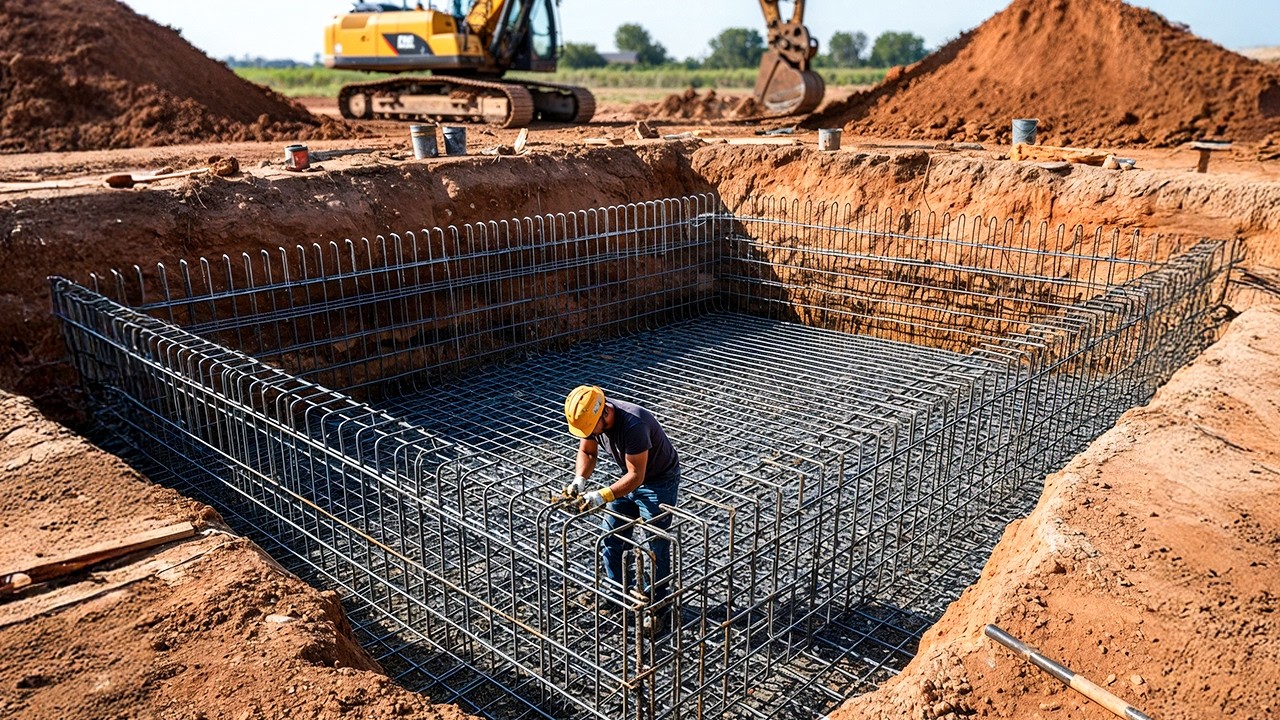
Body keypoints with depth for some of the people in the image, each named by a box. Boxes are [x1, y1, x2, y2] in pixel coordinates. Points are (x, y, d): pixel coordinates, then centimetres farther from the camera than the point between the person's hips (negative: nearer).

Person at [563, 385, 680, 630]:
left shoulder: (633, 425, -39)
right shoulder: (591, 417, -17)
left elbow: (636, 476, -33)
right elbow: (587, 452, -1)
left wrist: (602, 496, -40)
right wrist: (580, 480, -19)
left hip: (659, 481, -7)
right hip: (630, 476, 8)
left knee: (657, 545, -1)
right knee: (611, 535, 12)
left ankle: (658, 604, 16)